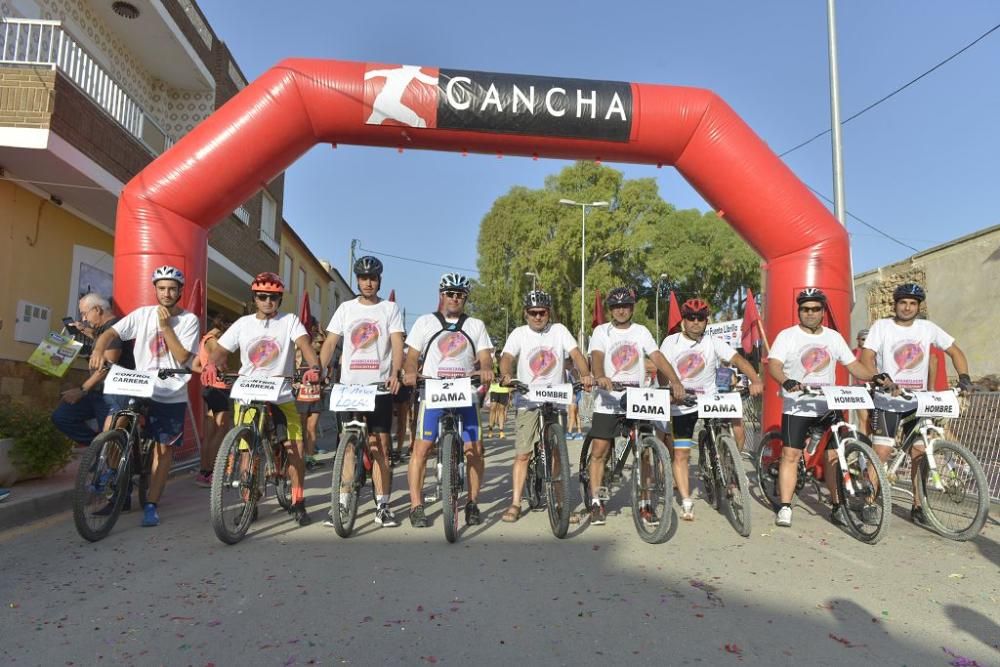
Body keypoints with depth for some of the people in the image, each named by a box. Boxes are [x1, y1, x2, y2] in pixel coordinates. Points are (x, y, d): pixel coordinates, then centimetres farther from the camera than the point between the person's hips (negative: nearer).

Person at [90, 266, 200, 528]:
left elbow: (182, 357, -12)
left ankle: (151, 505, 12)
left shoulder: (189, 320, -4)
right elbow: (111, 333, -9)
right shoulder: (142, 314, 1)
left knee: (164, 448, 2)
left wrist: (166, 326, -16)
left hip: (172, 395, -1)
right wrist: (98, 350, -29)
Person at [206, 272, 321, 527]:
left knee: (296, 450, -7)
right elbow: (219, 350, 4)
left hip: (281, 398, -1)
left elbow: (304, 345, -15)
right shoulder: (243, 324, 6)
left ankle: (298, 503, 10)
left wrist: (314, 367, -35)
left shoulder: (290, 321, 1)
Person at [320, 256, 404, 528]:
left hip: (379, 387, -1)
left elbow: (397, 344, -5)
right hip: (348, 386, 2)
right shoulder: (346, 308, 11)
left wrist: (395, 374, -21)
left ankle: (382, 505, 11)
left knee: (380, 446, 2)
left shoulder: (390, 308, 6)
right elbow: (330, 342, 6)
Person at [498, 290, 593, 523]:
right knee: (522, 454, 0)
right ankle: (515, 503, 9)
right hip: (527, 401, -1)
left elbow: (576, 354, -6)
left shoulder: (559, 331, 6)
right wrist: (506, 375, -35)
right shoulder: (519, 333, 2)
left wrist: (585, 375, -25)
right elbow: (507, 357, -13)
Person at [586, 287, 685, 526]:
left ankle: (645, 503, 15)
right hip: (608, 401, -1)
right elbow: (596, 357, -13)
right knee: (599, 452, -3)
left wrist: (675, 381, -18)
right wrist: (600, 377, -35)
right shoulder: (601, 331, 4)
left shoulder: (641, 332, 9)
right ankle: (596, 502, 9)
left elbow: (657, 357, -2)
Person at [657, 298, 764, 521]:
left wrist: (755, 380, -27)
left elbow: (738, 360, -9)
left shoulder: (713, 343, 3)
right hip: (681, 406, -1)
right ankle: (686, 503, 8)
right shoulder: (671, 342, 1)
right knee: (680, 455, -2)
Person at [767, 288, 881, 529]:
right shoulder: (787, 336, -2)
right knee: (791, 454, -5)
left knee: (834, 456, 4)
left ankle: (838, 508, 16)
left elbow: (853, 365, 10)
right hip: (797, 407, -4)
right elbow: (773, 364, -15)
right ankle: (785, 507, 0)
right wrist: (786, 381, -34)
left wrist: (874, 377, -9)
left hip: (829, 406, 4)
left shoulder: (834, 337, 11)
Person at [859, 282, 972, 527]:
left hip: (917, 401, 3)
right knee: (881, 453, -6)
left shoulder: (927, 328, 6)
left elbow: (954, 351, 13)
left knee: (920, 453, 3)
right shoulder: (881, 326, -3)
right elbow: (867, 357, -12)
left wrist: (964, 376, -3)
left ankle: (918, 505, 16)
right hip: (887, 400, -3)